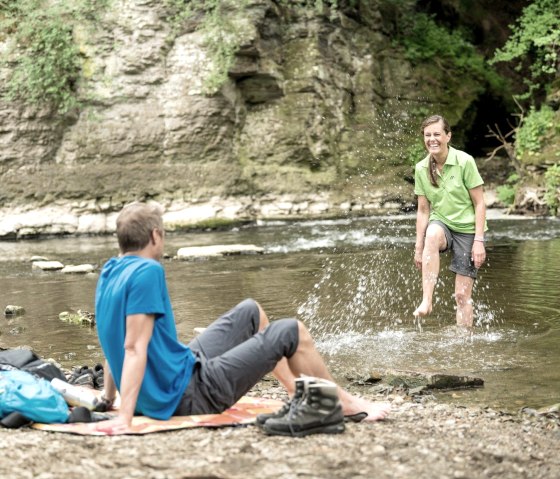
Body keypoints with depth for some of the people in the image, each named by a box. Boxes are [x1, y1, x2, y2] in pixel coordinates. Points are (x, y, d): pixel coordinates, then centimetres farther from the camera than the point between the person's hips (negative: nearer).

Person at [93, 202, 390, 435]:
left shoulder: (109, 273, 6)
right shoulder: (147, 272, -21)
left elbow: (117, 343, 13)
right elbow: (135, 347, -27)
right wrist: (124, 417, -30)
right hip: (189, 396, -10)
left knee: (250, 312, 23)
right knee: (292, 332, -2)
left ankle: (297, 389, 30)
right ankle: (343, 403, 18)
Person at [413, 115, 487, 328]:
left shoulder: (465, 161, -13)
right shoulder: (421, 169, -2)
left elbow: (479, 204, -10)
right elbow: (423, 210, 4)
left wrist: (478, 240, -15)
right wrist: (419, 246, 1)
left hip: (467, 229, -2)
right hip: (441, 223, 2)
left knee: (462, 295, -6)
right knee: (432, 234, -36)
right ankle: (426, 301, -38)